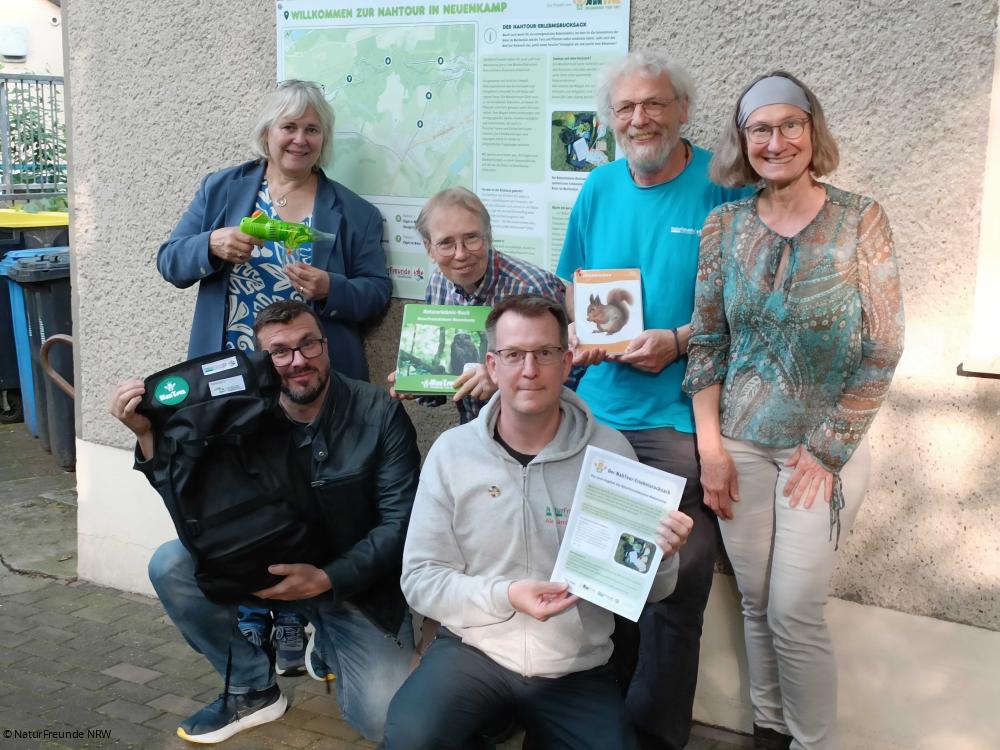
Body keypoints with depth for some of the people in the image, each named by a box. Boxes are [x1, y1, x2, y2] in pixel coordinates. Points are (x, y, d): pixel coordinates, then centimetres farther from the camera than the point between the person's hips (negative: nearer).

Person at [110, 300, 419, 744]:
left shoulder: (379, 413, -14)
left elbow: (400, 521, -15)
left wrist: (326, 578, -27)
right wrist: (148, 435, -19)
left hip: (359, 586, -2)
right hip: (273, 569, 3)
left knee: (381, 720, -18)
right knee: (170, 565, -19)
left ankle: (330, 644, 16)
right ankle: (251, 689, 1)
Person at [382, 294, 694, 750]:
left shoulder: (611, 451, -4)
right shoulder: (451, 451, -5)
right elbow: (420, 578, -5)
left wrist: (661, 554, -21)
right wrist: (504, 596, -21)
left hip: (577, 669, 2)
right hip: (473, 650, -1)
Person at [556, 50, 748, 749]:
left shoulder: (722, 186, -6)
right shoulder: (601, 187, 9)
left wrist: (681, 340, -18)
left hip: (682, 417, -4)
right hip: (600, 409, 5)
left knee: (676, 586, 2)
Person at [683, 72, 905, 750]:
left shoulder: (860, 221, -8)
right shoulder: (726, 226, 1)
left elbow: (882, 350, -8)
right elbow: (707, 343, 4)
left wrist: (827, 451, -9)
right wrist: (711, 448, -2)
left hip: (824, 446, -3)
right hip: (741, 444, 3)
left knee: (795, 611, -2)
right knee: (756, 603, 11)